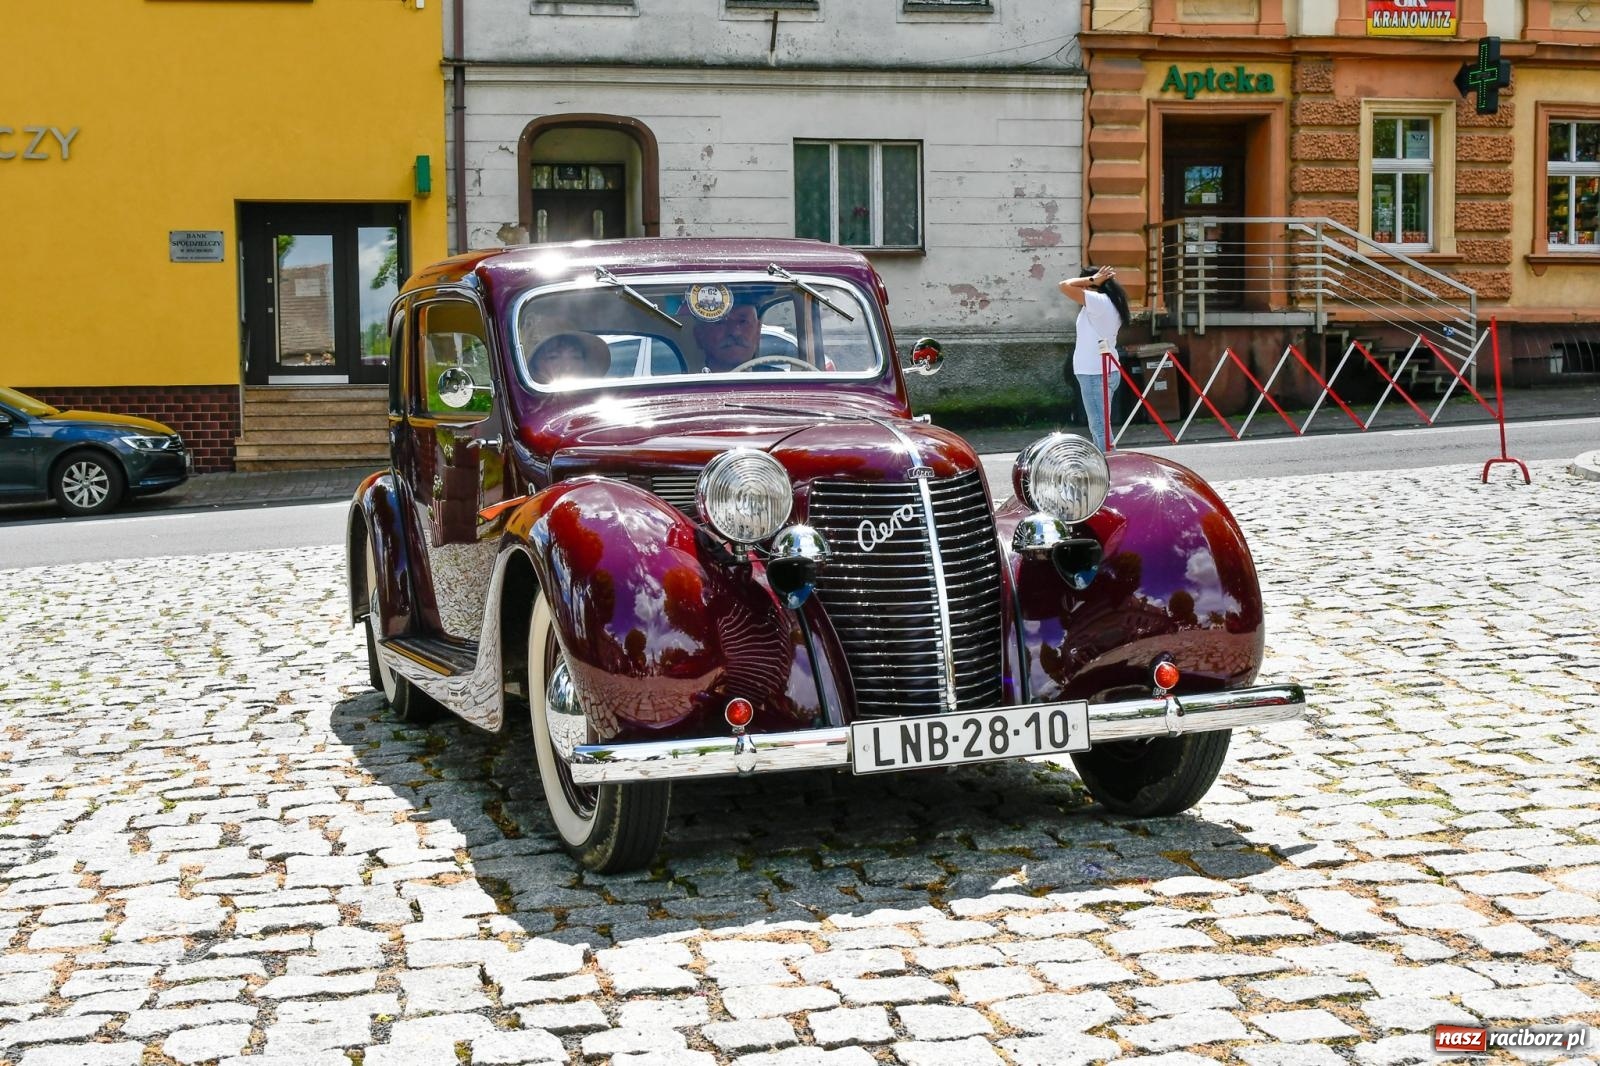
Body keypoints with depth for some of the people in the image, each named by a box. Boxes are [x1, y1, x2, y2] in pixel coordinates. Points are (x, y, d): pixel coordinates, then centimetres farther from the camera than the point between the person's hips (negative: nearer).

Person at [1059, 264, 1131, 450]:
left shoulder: (1098, 301, -14)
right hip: (1106, 372, 10)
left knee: (1100, 427, -9)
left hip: (1095, 374, -10)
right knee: (1099, 426, 15)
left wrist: (1092, 279, -7)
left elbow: (1066, 286, -16)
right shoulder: (1110, 303, 13)